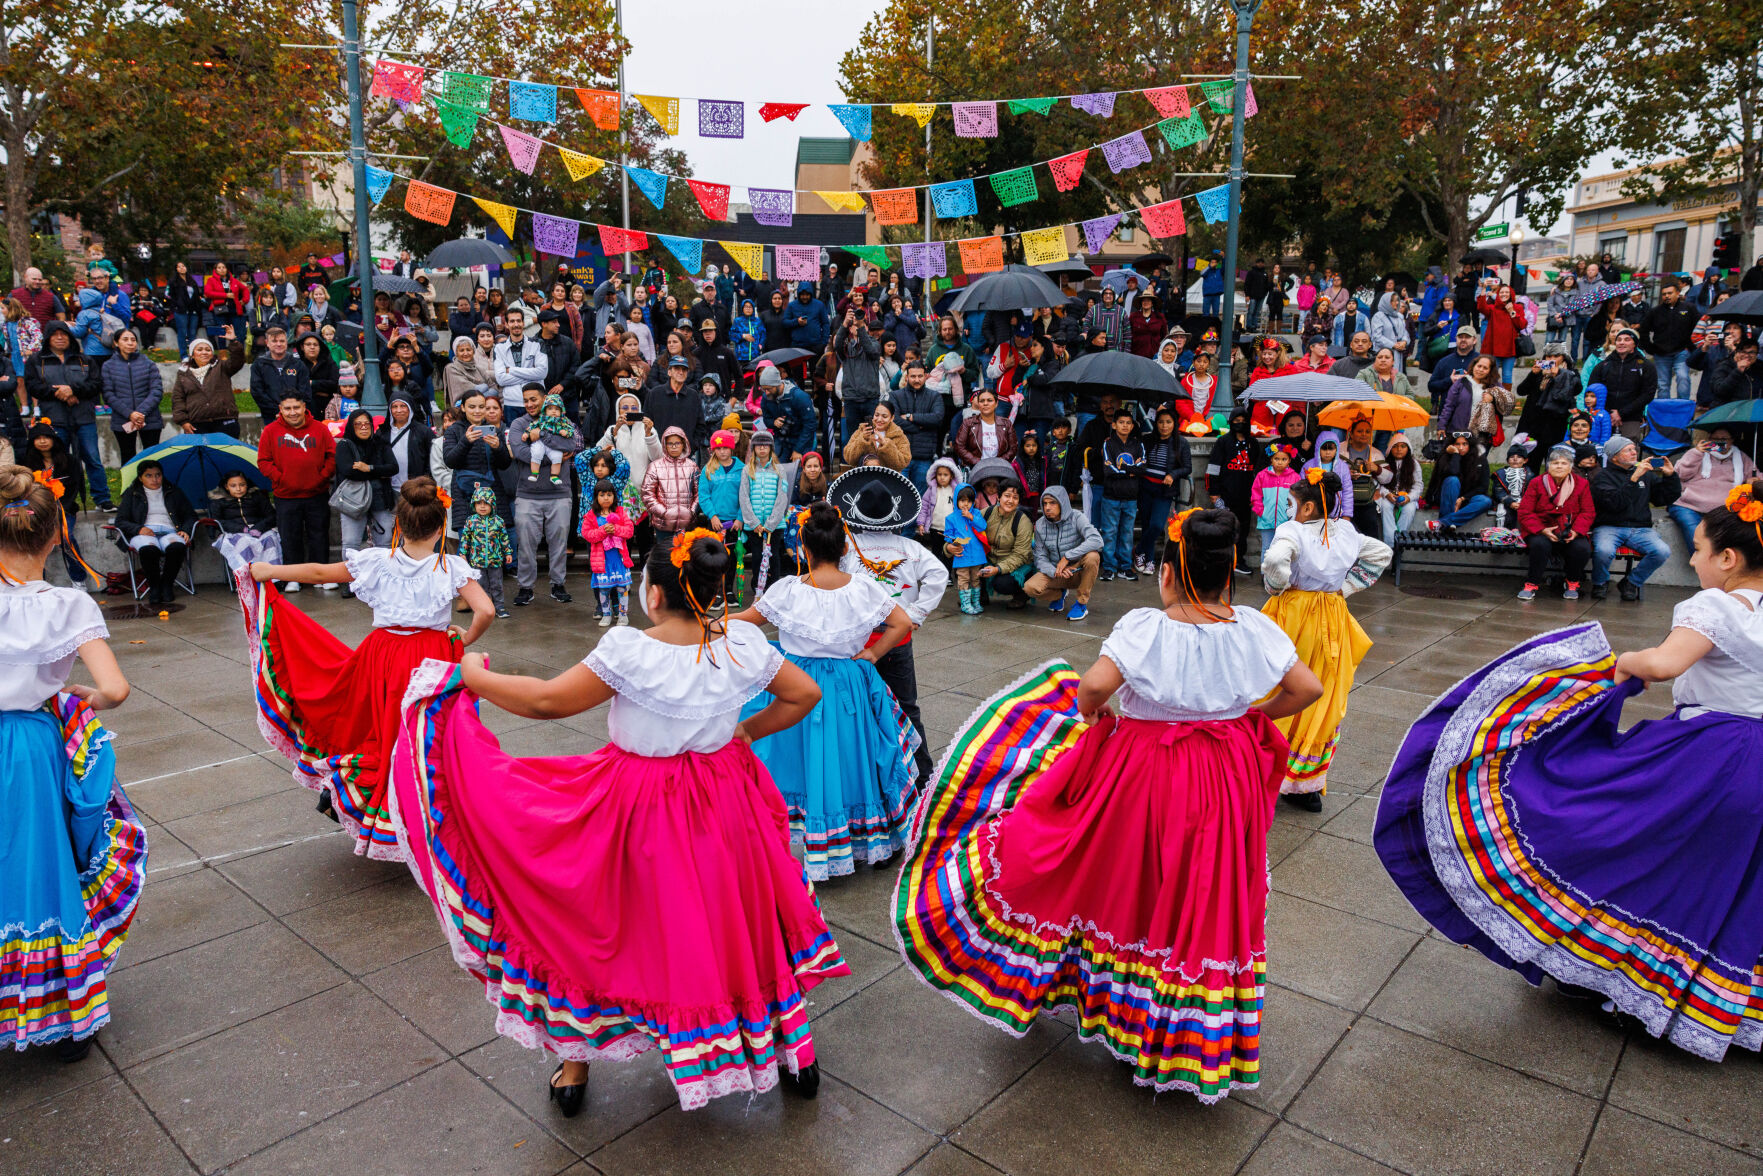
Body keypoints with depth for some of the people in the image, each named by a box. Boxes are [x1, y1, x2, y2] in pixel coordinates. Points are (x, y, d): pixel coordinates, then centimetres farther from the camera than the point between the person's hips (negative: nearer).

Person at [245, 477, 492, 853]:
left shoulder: (377, 561, -3)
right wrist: (467, 639, -1)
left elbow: (320, 573, 6)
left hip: (384, 654, 2)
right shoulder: (452, 568, -10)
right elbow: (485, 610, -21)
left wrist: (269, 571, 21)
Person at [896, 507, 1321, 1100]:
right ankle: (1206, 1035, 36)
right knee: (1208, 901, 18)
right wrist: (1251, 714, 11)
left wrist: (1092, 710, -9)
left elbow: (1096, 684, -31)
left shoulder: (1145, 627, -20)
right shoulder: (1254, 629, -8)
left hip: (1137, 776, -4)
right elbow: (1308, 688, -2)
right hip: (1224, 781, 4)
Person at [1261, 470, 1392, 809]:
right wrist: (1347, 586, 12)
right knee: (1323, 702, 12)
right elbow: (1381, 553, 18)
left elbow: (1275, 560, -34)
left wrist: (1277, 587, -14)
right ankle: (1309, 788, 18)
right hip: (1331, 621, 6)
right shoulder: (1346, 533, 5)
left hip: (1293, 619, -6)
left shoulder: (1292, 531, -15)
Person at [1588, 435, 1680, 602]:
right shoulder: (1603, 476, 1)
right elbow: (1615, 504, -15)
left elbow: (1666, 499, 16)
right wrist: (1633, 479, -20)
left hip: (1641, 529, 4)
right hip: (1609, 527, -4)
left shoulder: (1646, 475, 17)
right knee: (1604, 550, -36)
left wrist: (1670, 475, 3)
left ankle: (1631, 583, 0)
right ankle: (1600, 582, -1)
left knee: (1663, 551, -26)